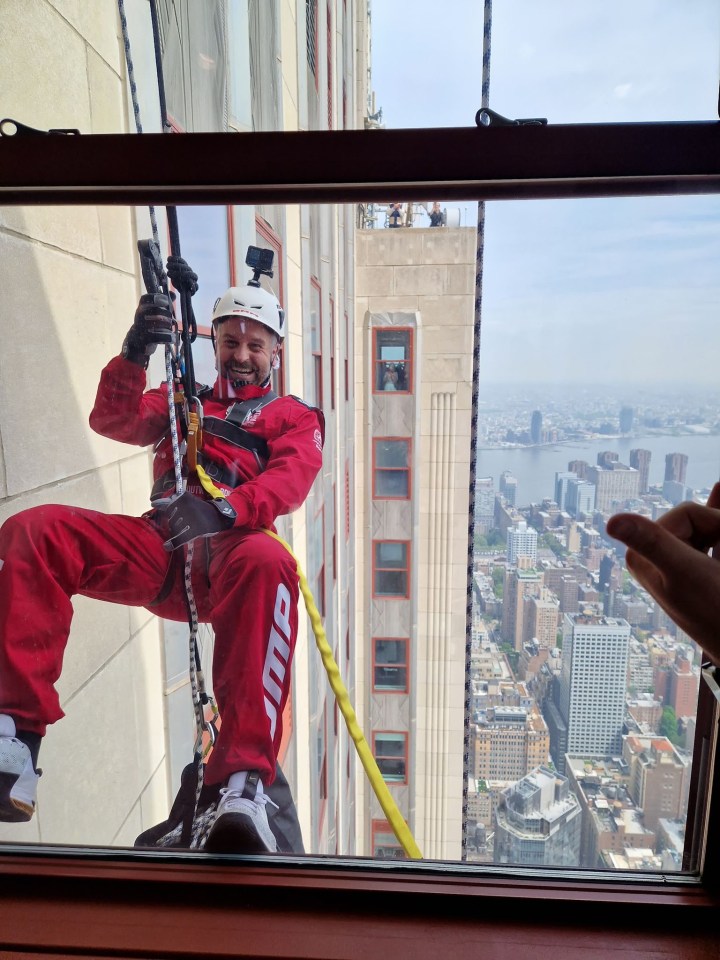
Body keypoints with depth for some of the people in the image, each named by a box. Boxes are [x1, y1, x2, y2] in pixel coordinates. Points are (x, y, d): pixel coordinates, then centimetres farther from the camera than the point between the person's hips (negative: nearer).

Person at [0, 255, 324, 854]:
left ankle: (245, 784, -42)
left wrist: (225, 510, -25)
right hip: (159, 551, 4)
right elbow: (113, 420, 13)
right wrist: (136, 354, -6)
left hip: (231, 553, -3)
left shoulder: (296, 418, 19)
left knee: (267, 563, -39)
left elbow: (290, 481, -3)